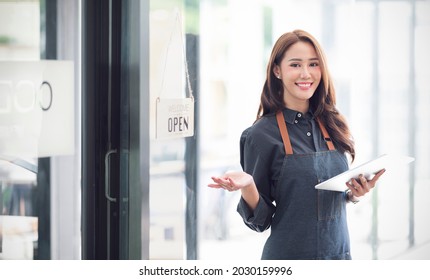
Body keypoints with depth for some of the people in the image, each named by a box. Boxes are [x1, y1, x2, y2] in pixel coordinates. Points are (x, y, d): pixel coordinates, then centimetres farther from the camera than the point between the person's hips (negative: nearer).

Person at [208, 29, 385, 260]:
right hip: (287, 259, -4)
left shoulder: (333, 126, 2)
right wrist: (247, 186, -27)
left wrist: (355, 192, -6)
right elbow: (260, 220, -9)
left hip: (339, 254, 4)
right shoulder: (261, 134, -11)